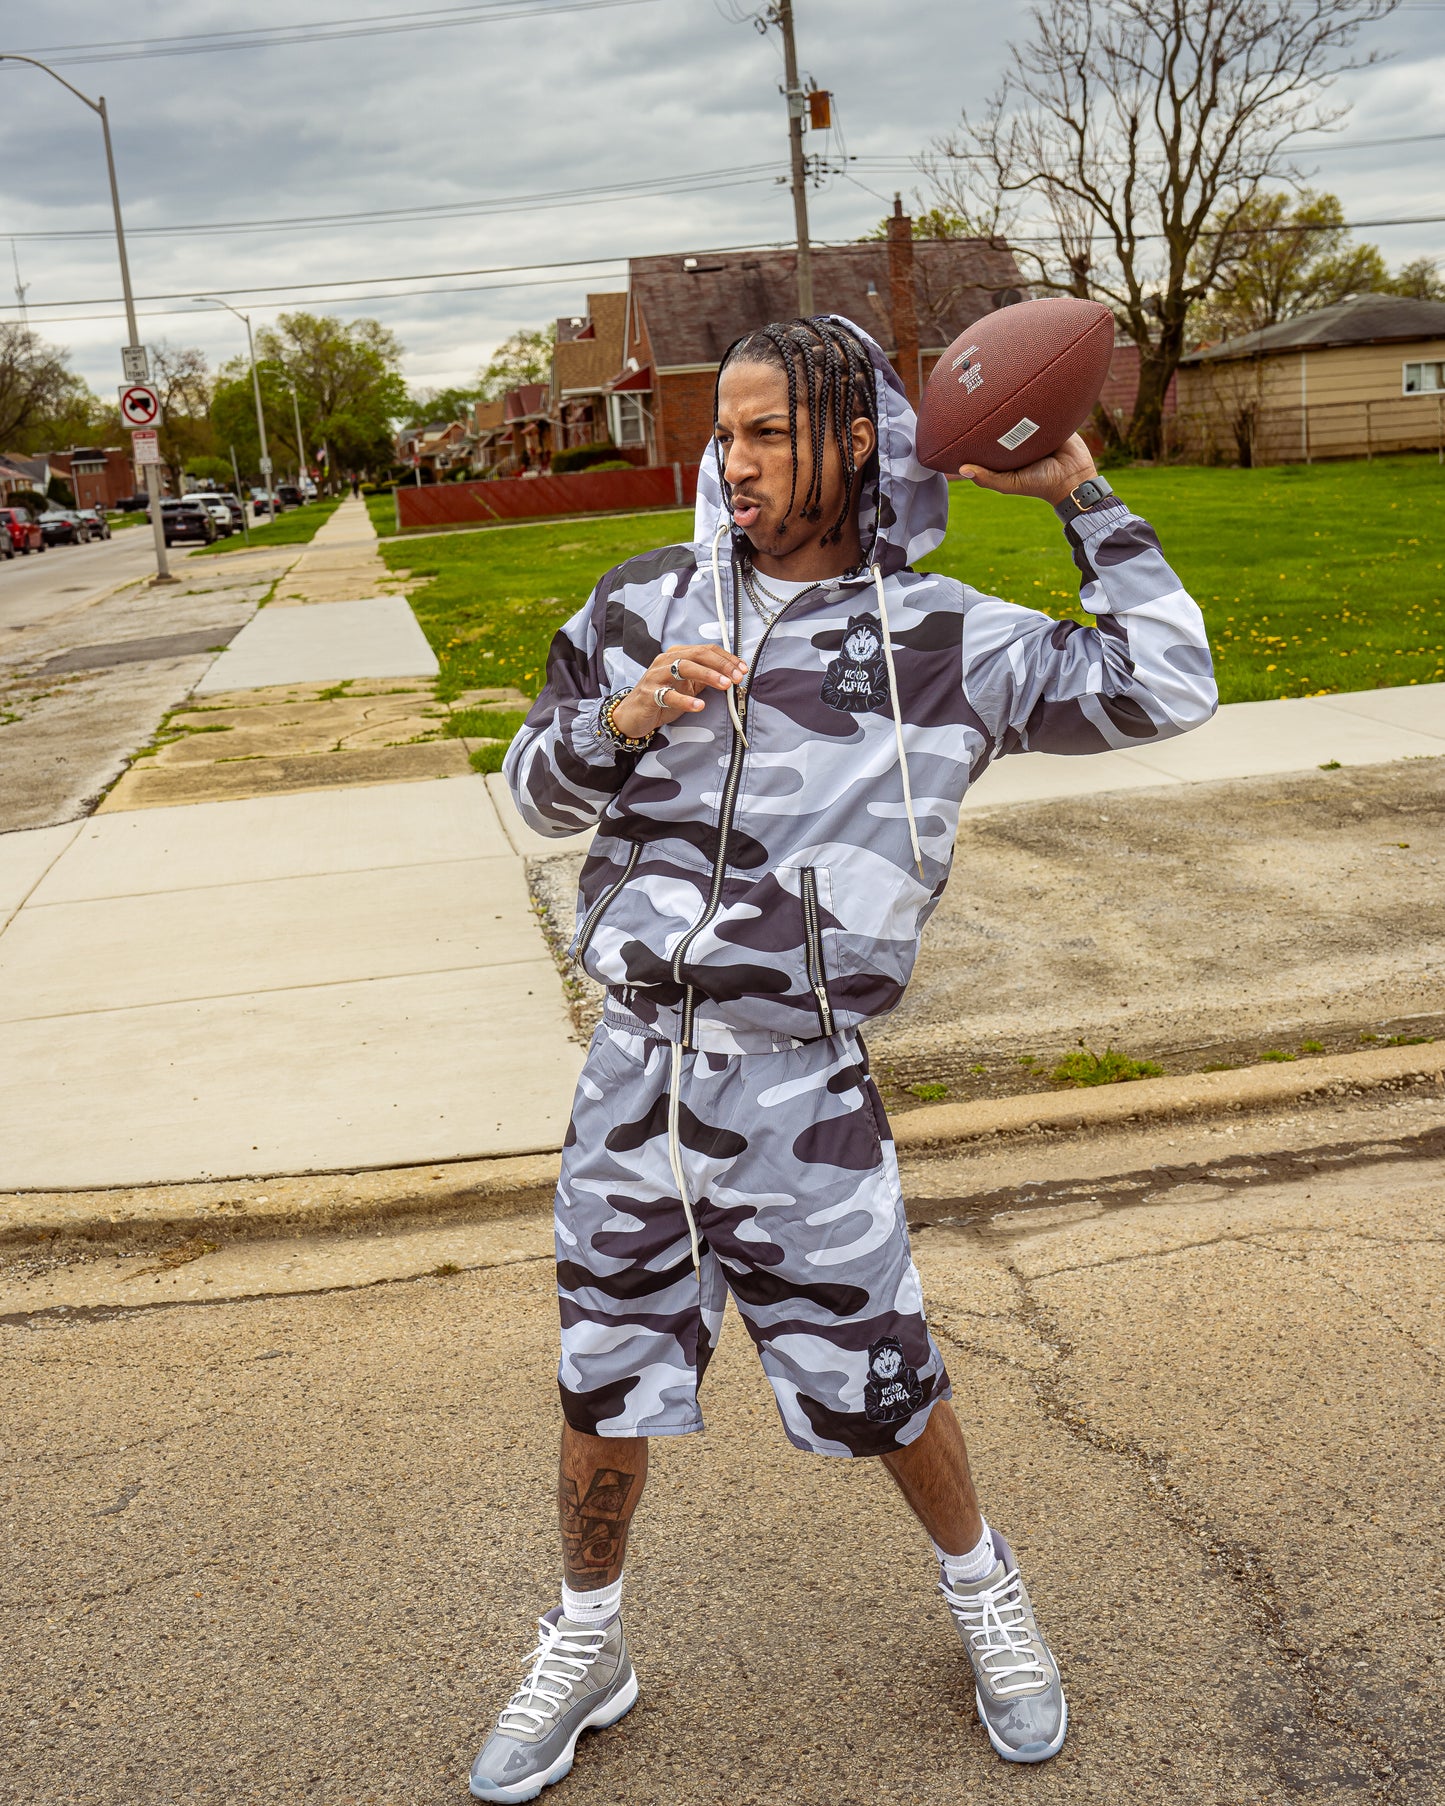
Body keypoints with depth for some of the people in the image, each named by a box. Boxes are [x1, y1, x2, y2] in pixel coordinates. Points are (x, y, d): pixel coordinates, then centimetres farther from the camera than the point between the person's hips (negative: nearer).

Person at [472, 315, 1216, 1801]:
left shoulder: (939, 640, -3)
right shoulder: (648, 603, 4)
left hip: (799, 1088, -2)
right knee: (603, 1389, 15)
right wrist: (618, 720, -12)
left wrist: (1084, 500, -4)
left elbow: (1164, 689, -2)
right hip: (636, 1067, 3)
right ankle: (583, 1654, 41)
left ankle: (984, 1594, 44)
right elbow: (536, 790, 9)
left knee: (881, 1389, 12)